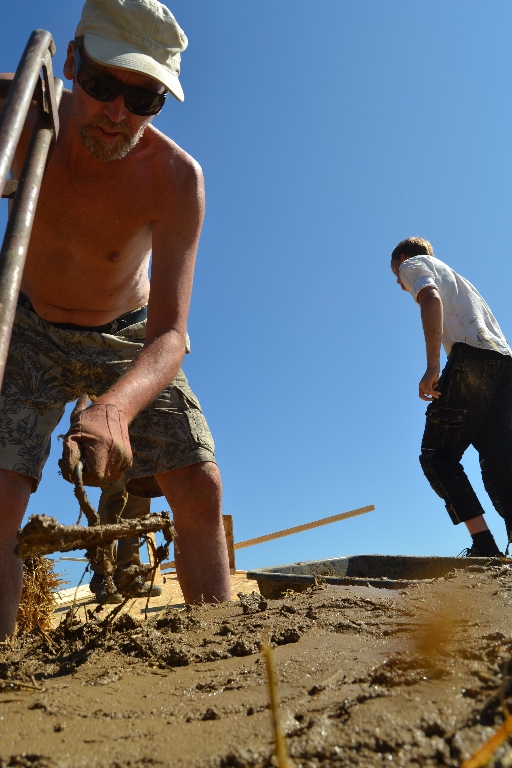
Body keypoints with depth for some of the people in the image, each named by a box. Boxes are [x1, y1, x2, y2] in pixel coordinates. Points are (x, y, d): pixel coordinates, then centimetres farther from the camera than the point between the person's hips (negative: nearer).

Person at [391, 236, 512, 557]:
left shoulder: (414, 263, 16)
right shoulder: (453, 275, 39)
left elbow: (432, 299, -8)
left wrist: (432, 365, -17)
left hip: (471, 355, -8)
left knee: (437, 456, -5)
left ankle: (485, 546, -15)